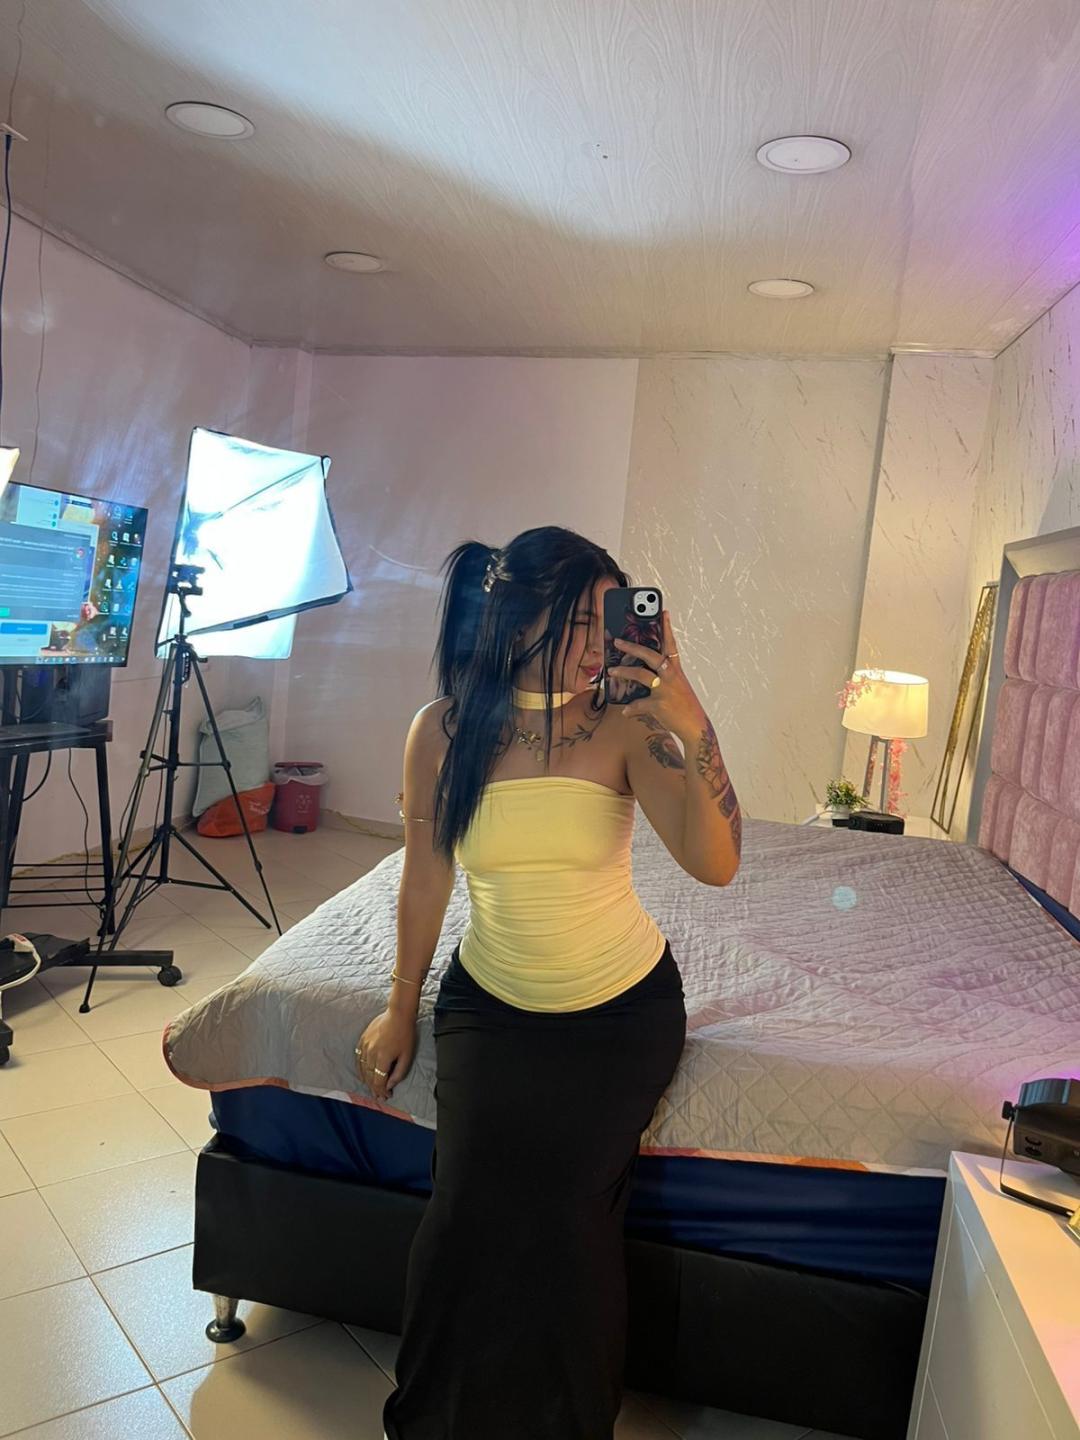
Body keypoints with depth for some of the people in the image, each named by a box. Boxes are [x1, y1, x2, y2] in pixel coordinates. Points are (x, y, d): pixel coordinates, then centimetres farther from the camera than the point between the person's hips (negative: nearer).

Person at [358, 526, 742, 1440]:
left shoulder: (624, 728, -17)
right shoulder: (443, 731, -12)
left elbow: (716, 864, -27)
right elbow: (427, 879, 0)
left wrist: (692, 726, -39)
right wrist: (401, 1009, 8)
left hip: (623, 1012, -1)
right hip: (491, 1003, 1)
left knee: (561, 1210, -11)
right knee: (473, 1205, -10)